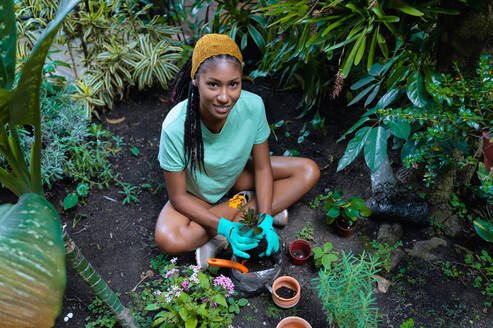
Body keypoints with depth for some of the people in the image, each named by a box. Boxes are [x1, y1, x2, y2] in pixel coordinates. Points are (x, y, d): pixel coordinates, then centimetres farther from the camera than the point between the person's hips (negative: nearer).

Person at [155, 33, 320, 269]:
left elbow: (262, 167, -13)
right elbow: (179, 196, -22)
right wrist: (225, 227, -31)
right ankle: (247, 203, -10)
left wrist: (265, 221, -24)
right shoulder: (175, 127, -33)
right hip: (196, 192, -2)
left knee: (309, 171, -11)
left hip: (237, 176, 3)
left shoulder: (253, 106, -26)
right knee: (168, 240, -31)